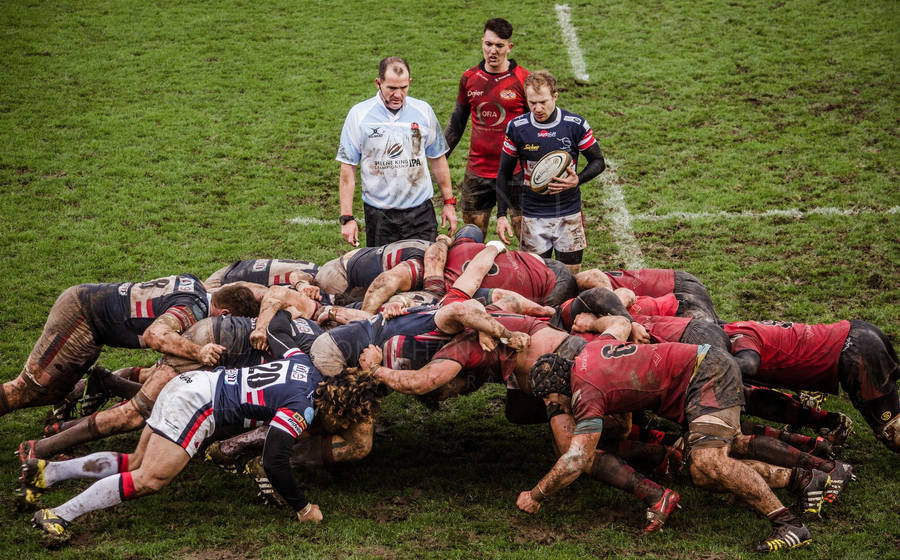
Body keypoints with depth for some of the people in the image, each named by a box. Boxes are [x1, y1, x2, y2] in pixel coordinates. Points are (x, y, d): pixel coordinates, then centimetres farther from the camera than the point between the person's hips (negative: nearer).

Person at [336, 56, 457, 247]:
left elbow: (437, 159, 15)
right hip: (378, 215, -1)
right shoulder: (359, 115, -2)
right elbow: (348, 168, -1)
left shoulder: (423, 111, 5)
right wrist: (347, 218, -5)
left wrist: (449, 202, 14)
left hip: (421, 211, 1)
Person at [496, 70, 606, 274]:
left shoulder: (576, 125, -6)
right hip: (533, 217, 0)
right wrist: (501, 215, -1)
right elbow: (504, 173, 5)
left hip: (569, 214, 0)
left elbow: (598, 162, 5)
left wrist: (577, 180, -16)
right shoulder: (516, 128, -4)